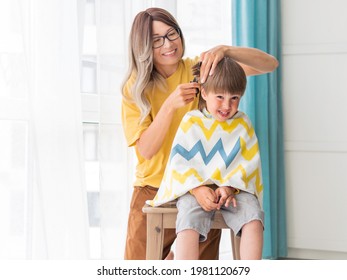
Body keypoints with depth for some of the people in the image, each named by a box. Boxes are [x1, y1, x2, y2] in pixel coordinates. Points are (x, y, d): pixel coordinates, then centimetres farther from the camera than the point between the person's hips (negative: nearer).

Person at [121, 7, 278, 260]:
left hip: (202, 192, 0)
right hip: (153, 192, 0)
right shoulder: (135, 88, -1)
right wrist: (170, 105, -24)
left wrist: (224, 50, -24)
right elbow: (146, 150, -11)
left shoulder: (200, 68, -1)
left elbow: (270, 64, -8)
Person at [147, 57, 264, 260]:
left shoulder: (242, 123, 10)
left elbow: (248, 163, 3)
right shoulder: (191, 122, 5)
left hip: (235, 188, 2)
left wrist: (229, 187, -14)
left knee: (253, 217, -27)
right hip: (195, 188, -1)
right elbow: (179, 162, -2)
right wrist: (198, 189, -17)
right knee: (189, 222, -30)